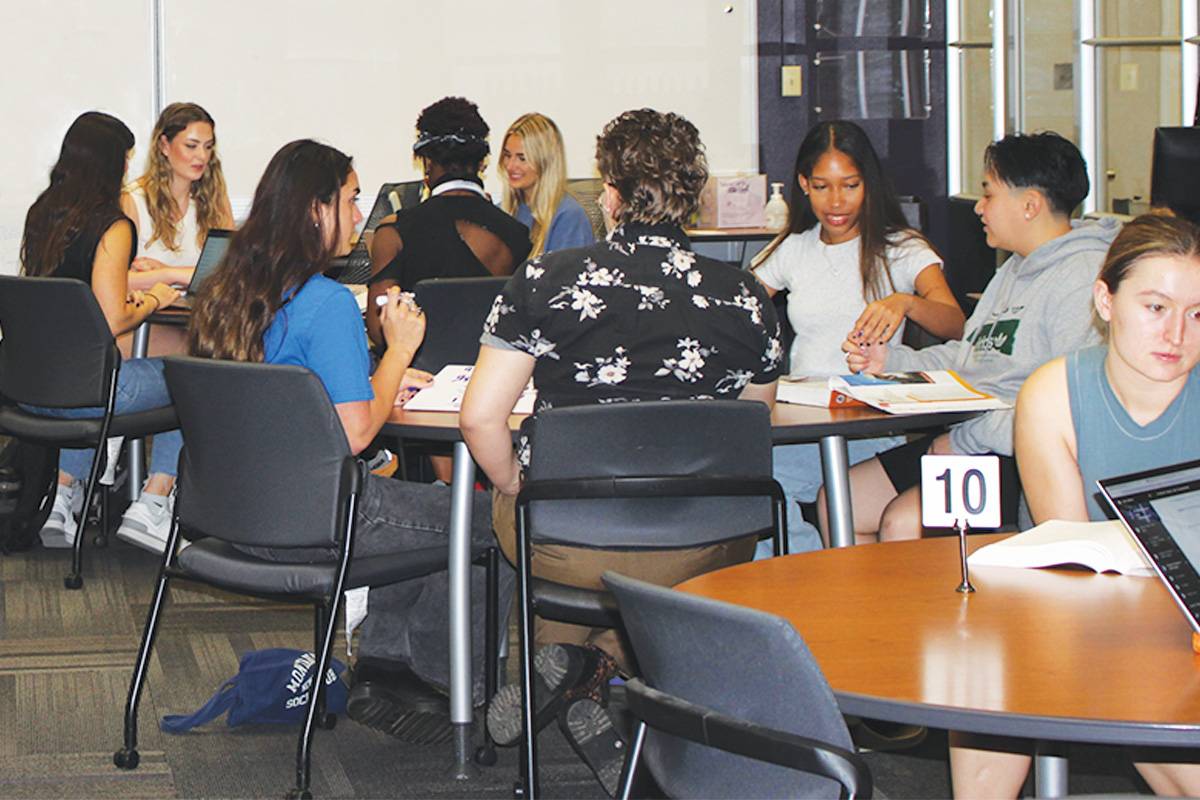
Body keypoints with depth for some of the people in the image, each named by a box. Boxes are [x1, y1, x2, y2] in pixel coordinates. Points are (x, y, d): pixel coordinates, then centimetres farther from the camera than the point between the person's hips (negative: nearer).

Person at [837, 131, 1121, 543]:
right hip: (963, 441, 11)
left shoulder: (1084, 278, -15)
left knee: (902, 524, -28)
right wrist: (888, 360, 9)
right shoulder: (1014, 270, 21)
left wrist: (966, 439, -18)